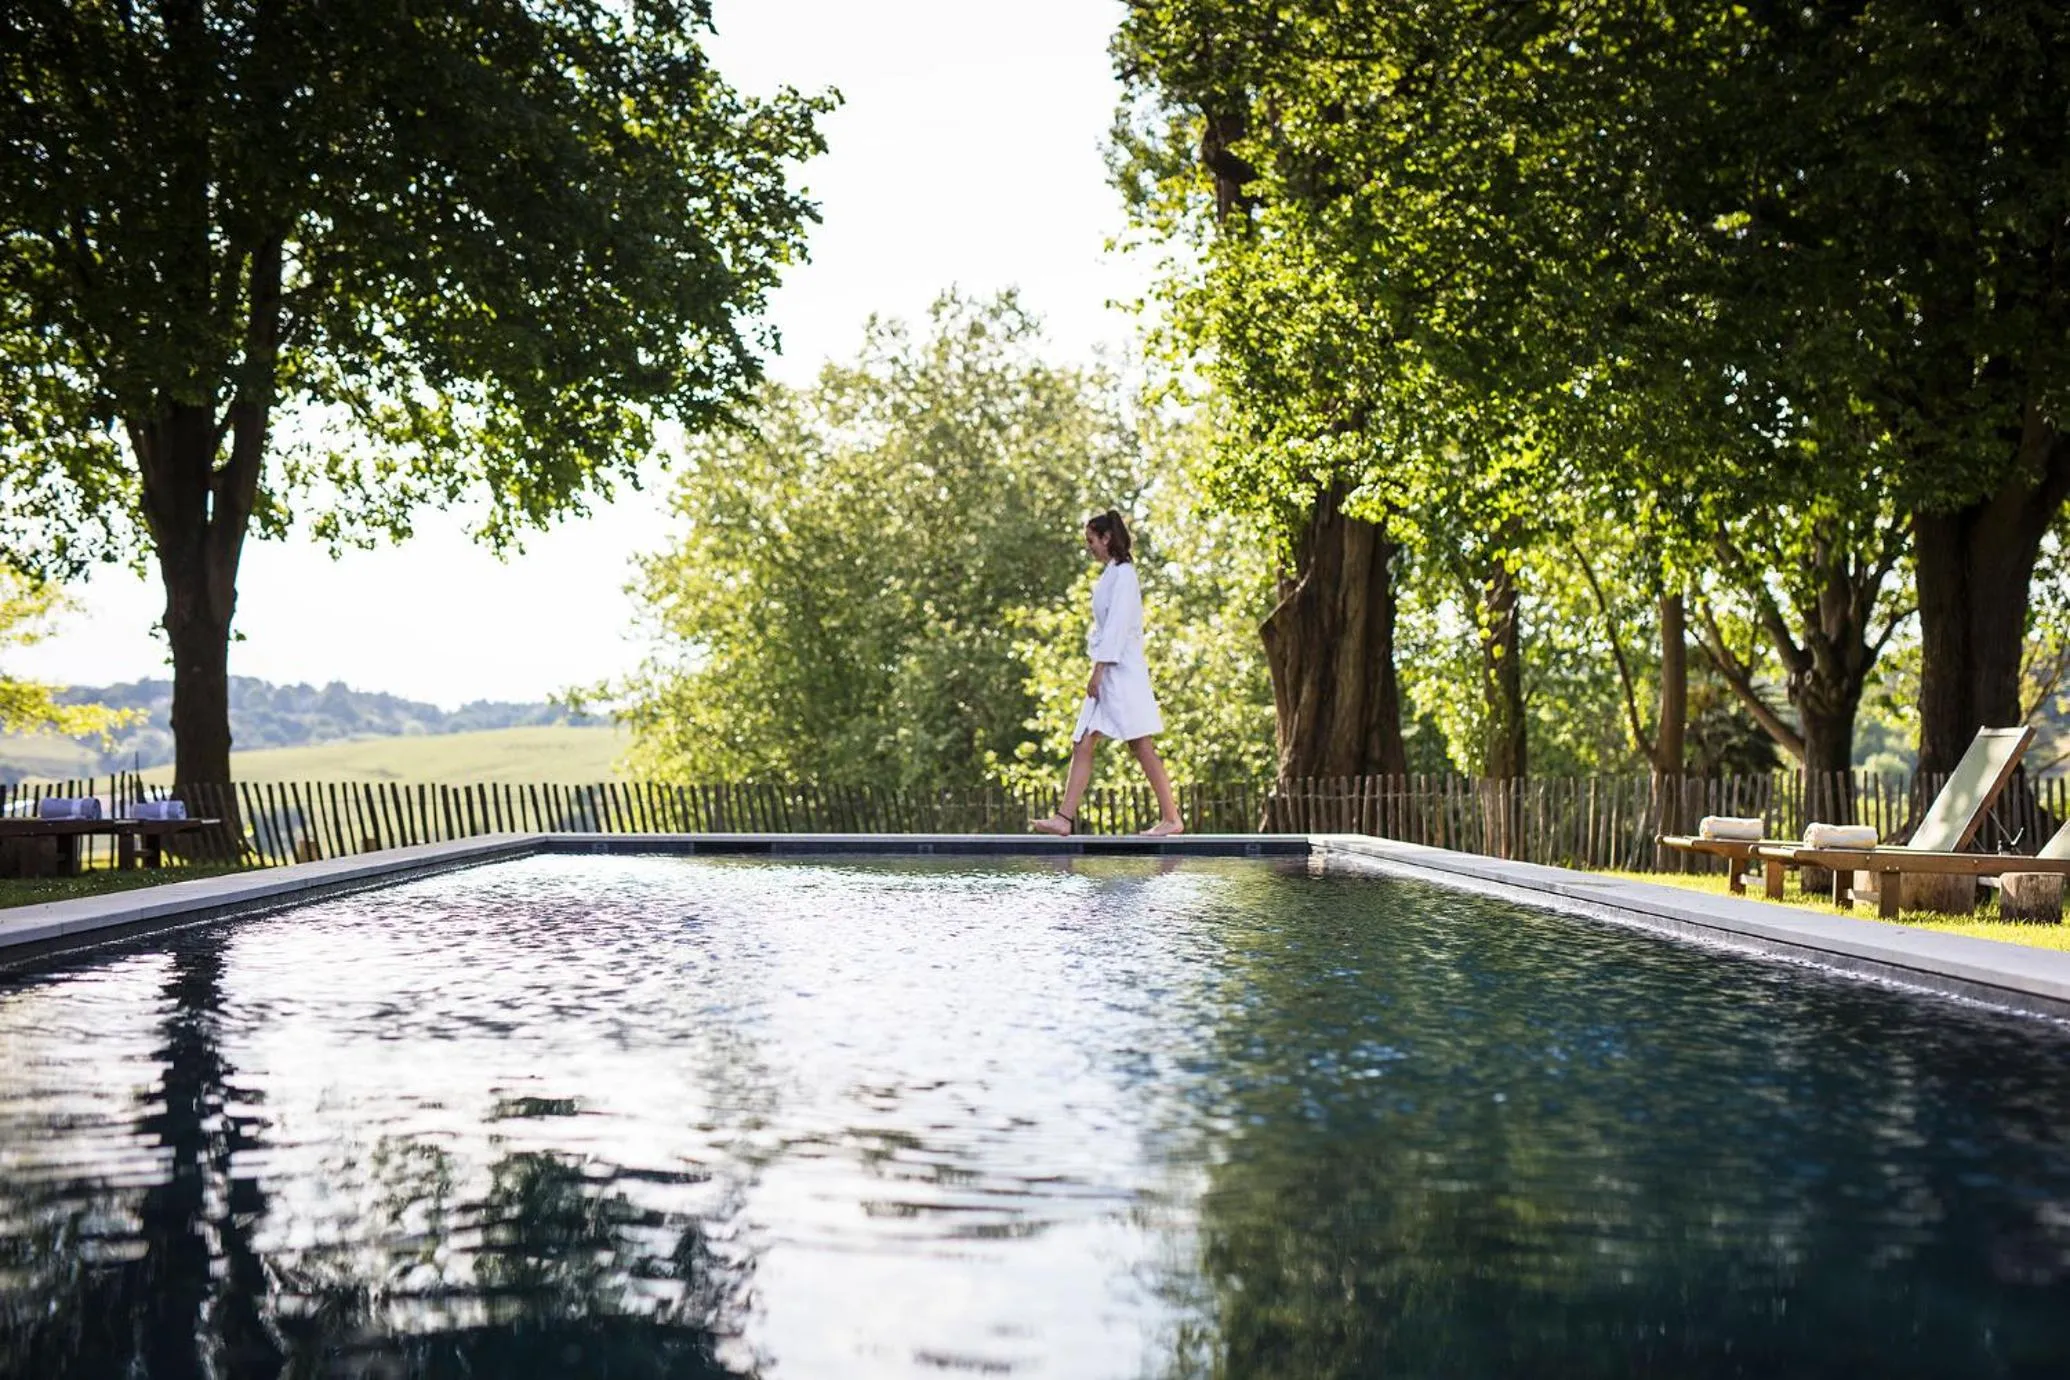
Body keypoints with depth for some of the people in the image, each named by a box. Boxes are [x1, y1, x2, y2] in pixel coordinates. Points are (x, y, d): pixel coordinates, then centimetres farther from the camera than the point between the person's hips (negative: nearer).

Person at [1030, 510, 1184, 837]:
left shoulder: (1123, 573, -9)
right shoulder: (1110, 574, 19)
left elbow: (1118, 624, -17)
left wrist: (1099, 668, -20)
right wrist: (1098, 671, 18)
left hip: (1122, 671, -9)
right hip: (1108, 674, 10)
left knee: (1142, 748, -6)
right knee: (1082, 745, 1)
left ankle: (1171, 817, -1)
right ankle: (1065, 818, -3)